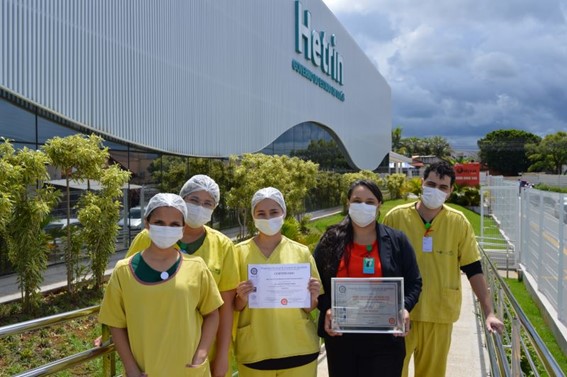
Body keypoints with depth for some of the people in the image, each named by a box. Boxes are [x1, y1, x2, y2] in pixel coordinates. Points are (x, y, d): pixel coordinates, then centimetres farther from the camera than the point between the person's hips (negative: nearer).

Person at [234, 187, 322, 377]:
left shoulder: (301, 252, -1)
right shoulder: (240, 252, -4)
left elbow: (310, 307, 5)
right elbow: (233, 306, 2)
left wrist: (311, 297, -15)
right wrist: (242, 299, -18)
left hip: (298, 349, 1)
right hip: (254, 351, 0)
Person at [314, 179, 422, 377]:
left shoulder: (397, 240, 2)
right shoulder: (331, 241, 3)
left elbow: (413, 282, 5)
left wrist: (405, 308, -12)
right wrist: (326, 309, -12)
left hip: (384, 340, -1)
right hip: (341, 338, 1)